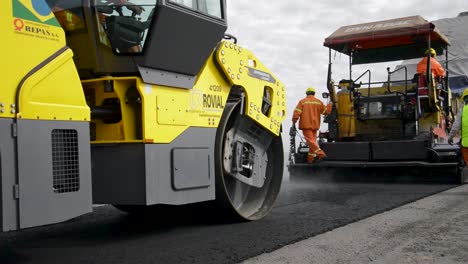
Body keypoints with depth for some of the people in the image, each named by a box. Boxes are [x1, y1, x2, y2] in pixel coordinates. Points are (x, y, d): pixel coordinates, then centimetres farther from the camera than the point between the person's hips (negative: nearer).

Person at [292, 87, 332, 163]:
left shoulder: (302, 101, -2)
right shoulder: (318, 102, 7)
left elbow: (297, 112, -9)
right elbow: (326, 111, 10)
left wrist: (294, 122, 0)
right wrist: (330, 104, 27)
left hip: (306, 125, -4)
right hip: (315, 125, 4)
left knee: (310, 141, -9)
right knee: (313, 141, 11)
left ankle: (320, 153, -24)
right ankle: (310, 158, 9)